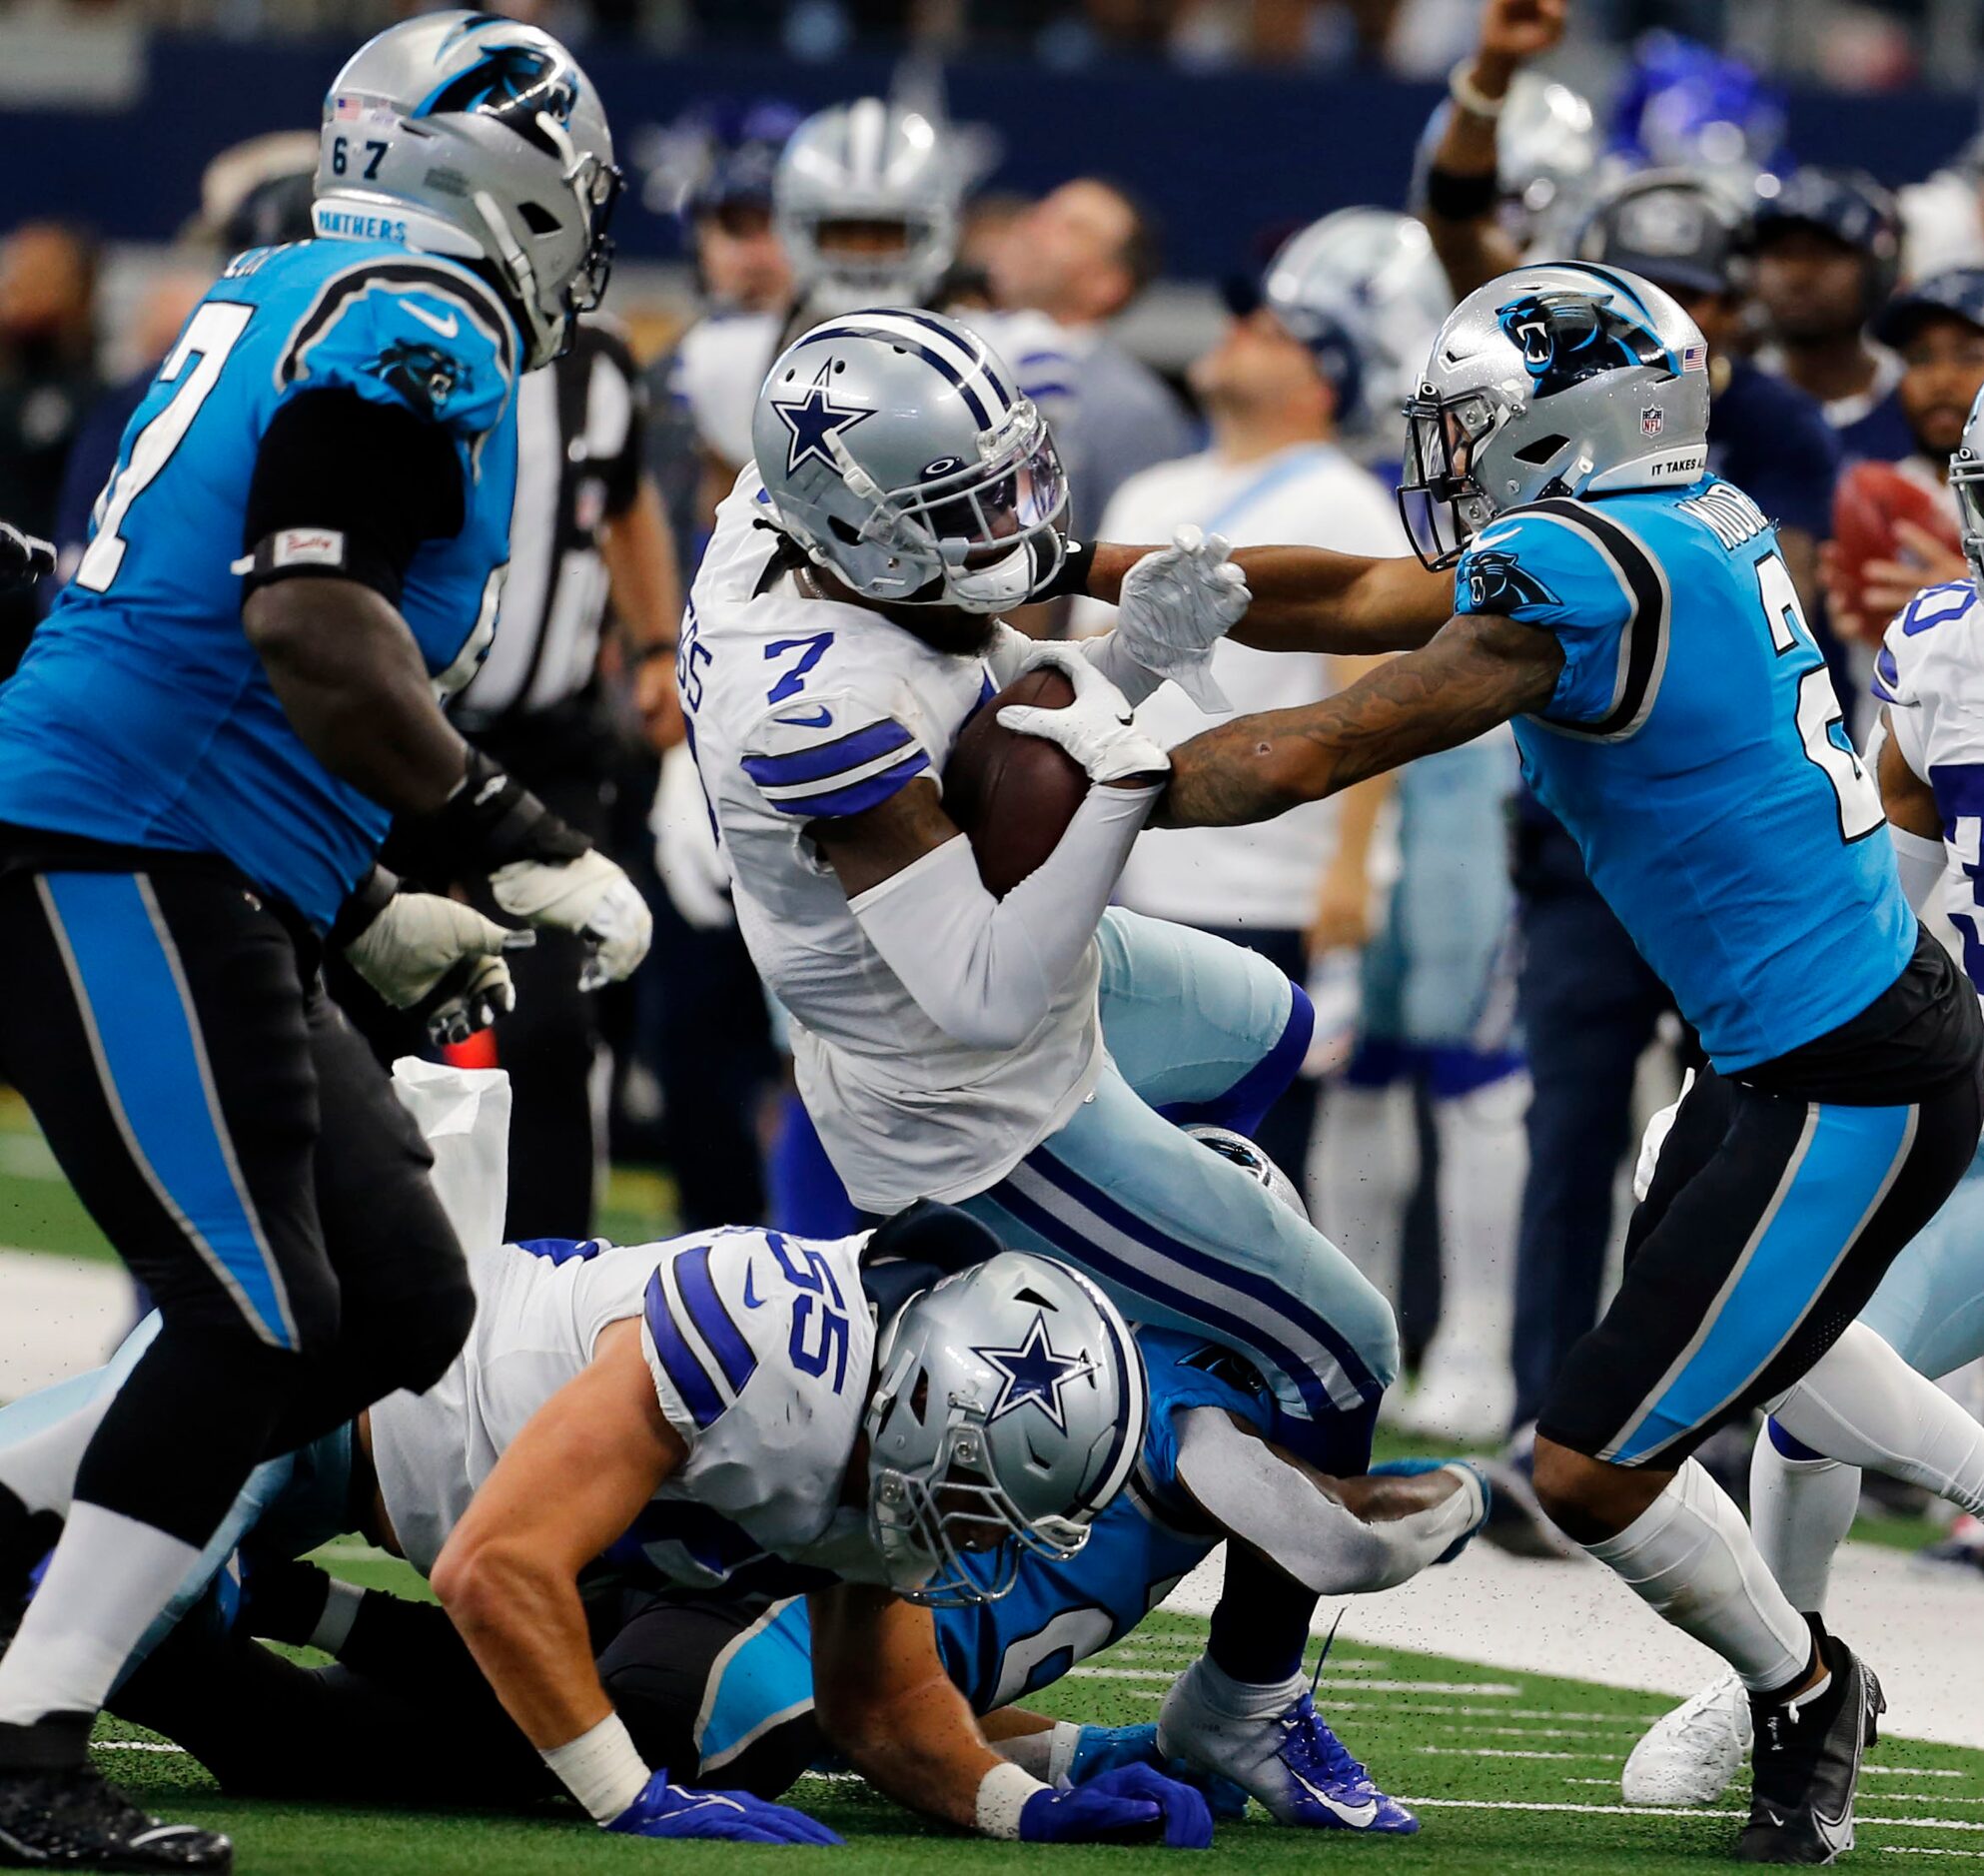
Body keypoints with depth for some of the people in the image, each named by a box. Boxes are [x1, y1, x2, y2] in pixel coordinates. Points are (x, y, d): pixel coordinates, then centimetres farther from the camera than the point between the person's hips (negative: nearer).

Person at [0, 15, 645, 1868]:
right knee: (256, 1327, -11)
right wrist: (512, 846, -19)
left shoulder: (281, 306, 21)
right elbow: (310, 622, -23)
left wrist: (365, 912, 25)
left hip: (196, 889, 10)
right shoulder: (415, 337, -9)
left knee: (399, 1310, 9)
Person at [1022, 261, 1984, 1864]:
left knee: (1595, 1465, 1)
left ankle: (1802, 1696, 24)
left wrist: (1102, 789, -4)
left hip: (1853, 1094, -10)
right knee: (1725, 1324, 34)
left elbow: (1317, 753, -17)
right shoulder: (1692, 526, 6)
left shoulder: (1581, 571, -22)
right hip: (1790, 1051, 10)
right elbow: (1354, 602, 12)